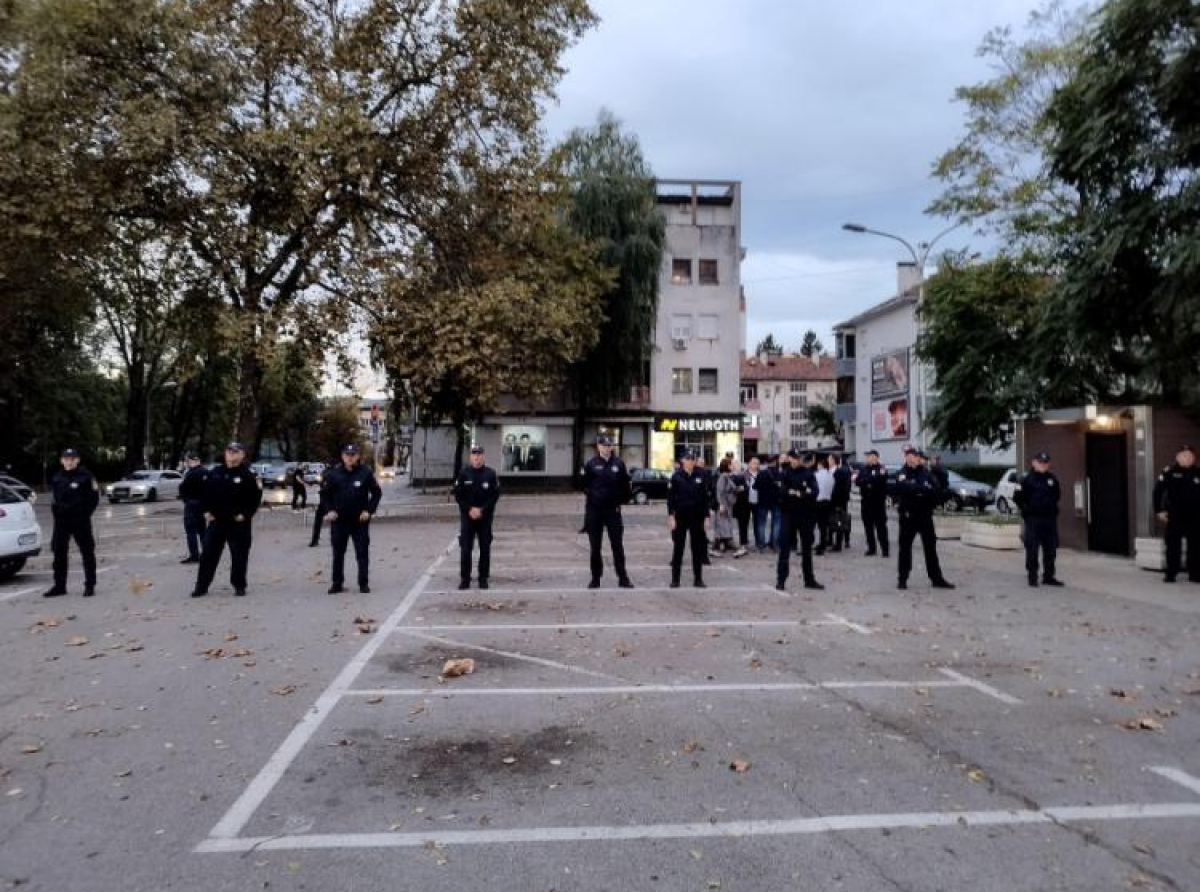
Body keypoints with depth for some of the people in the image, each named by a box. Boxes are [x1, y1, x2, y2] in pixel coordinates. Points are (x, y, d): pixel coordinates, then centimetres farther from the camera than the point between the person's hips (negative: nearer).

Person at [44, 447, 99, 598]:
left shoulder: (85, 476, -6)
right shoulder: (57, 478, 10)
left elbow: (94, 496, -2)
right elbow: (54, 499, 21)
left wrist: (85, 513, -6)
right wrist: (56, 513, 9)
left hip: (81, 521, -5)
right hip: (61, 521, 5)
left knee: (87, 553, 1)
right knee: (59, 553, 9)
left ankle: (90, 585, 8)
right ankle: (59, 586, 19)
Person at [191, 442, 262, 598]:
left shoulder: (249, 474, -7)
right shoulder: (214, 473, 7)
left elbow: (256, 497, -8)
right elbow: (204, 492, 14)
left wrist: (245, 514, -12)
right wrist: (206, 511, 4)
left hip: (238, 523, -4)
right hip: (216, 521, 4)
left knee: (239, 555, 3)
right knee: (207, 554, 5)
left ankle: (239, 585, 16)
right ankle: (201, 586, 14)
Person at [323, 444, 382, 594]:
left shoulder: (365, 473, -3)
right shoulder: (334, 473, 1)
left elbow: (377, 492, 2)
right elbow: (325, 493, 9)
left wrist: (369, 510, -7)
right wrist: (329, 510, -3)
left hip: (360, 520, -1)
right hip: (339, 520, 2)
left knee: (363, 553, 1)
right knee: (338, 553, 8)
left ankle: (364, 583, 9)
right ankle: (337, 583, 17)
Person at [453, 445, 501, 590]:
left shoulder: (491, 474, 1)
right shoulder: (463, 474, 2)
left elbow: (495, 495, -2)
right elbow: (458, 495, 1)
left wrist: (482, 510, -12)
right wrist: (469, 510, -11)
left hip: (485, 516, 0)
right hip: (467, 516, 0)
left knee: (485, 548, 4)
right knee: (465, 549, -1)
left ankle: (483, 578, 13)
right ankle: (464, 579, 7)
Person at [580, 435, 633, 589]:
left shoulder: (619, 464, 2)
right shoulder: (591, 464, -1)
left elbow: (625, 485, 8)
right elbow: (584, 484, 4)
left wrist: (620, 501, 4)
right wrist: (593, 495, 1)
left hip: (613, 509, 0)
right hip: (594, 510, 0)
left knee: (617, 545, 2)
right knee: (595, 547, 7)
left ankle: (623, 578, 8)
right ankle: (595, 578, 16)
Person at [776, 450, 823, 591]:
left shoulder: (809, 474, 0)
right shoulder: (786, 474, 0)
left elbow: (814, 492, -11)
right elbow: (782, 491, -10)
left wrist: (796, 493, -20)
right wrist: (803, 493, -18)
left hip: (806, 515, 1)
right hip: (789, 514, -1)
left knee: (807, 548, 9)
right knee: (785, 547, -2)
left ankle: (809, 579, 18)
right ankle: (781, 579, 4)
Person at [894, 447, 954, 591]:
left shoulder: (926, 473, 7)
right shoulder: (902, 474, -3)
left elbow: (935, 490, -1)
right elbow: (903, 488, -21)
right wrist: (924, 489, -20)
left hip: (925, 515, 3)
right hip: (908, 516, -3)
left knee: (930, 547, 6)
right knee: (905, 547, 2)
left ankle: (937, 579, 12)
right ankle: (903, 579, 11)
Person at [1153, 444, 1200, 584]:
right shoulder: (1169, 473, -2)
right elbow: (1158, 491, -2)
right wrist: (1159, 510, -6)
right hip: (1175, 516, -3)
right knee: (1173, 545, 1)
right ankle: (1171, 574, 7)